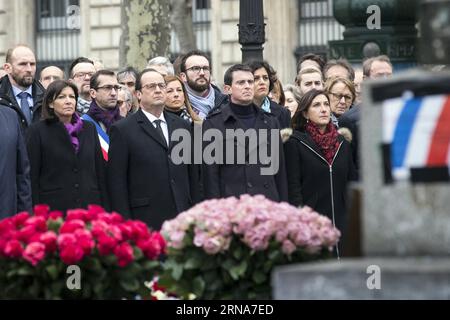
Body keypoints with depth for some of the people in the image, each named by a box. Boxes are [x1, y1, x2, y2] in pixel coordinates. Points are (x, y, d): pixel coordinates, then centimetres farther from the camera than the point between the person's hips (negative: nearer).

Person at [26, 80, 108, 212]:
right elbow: (32, 176, -2)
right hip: (53, 208, -3)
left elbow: (100, 172, 13)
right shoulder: (38, 131, 2)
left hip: (88, 205, 3)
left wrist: (104, 208, 7)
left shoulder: (89, 129, 13)